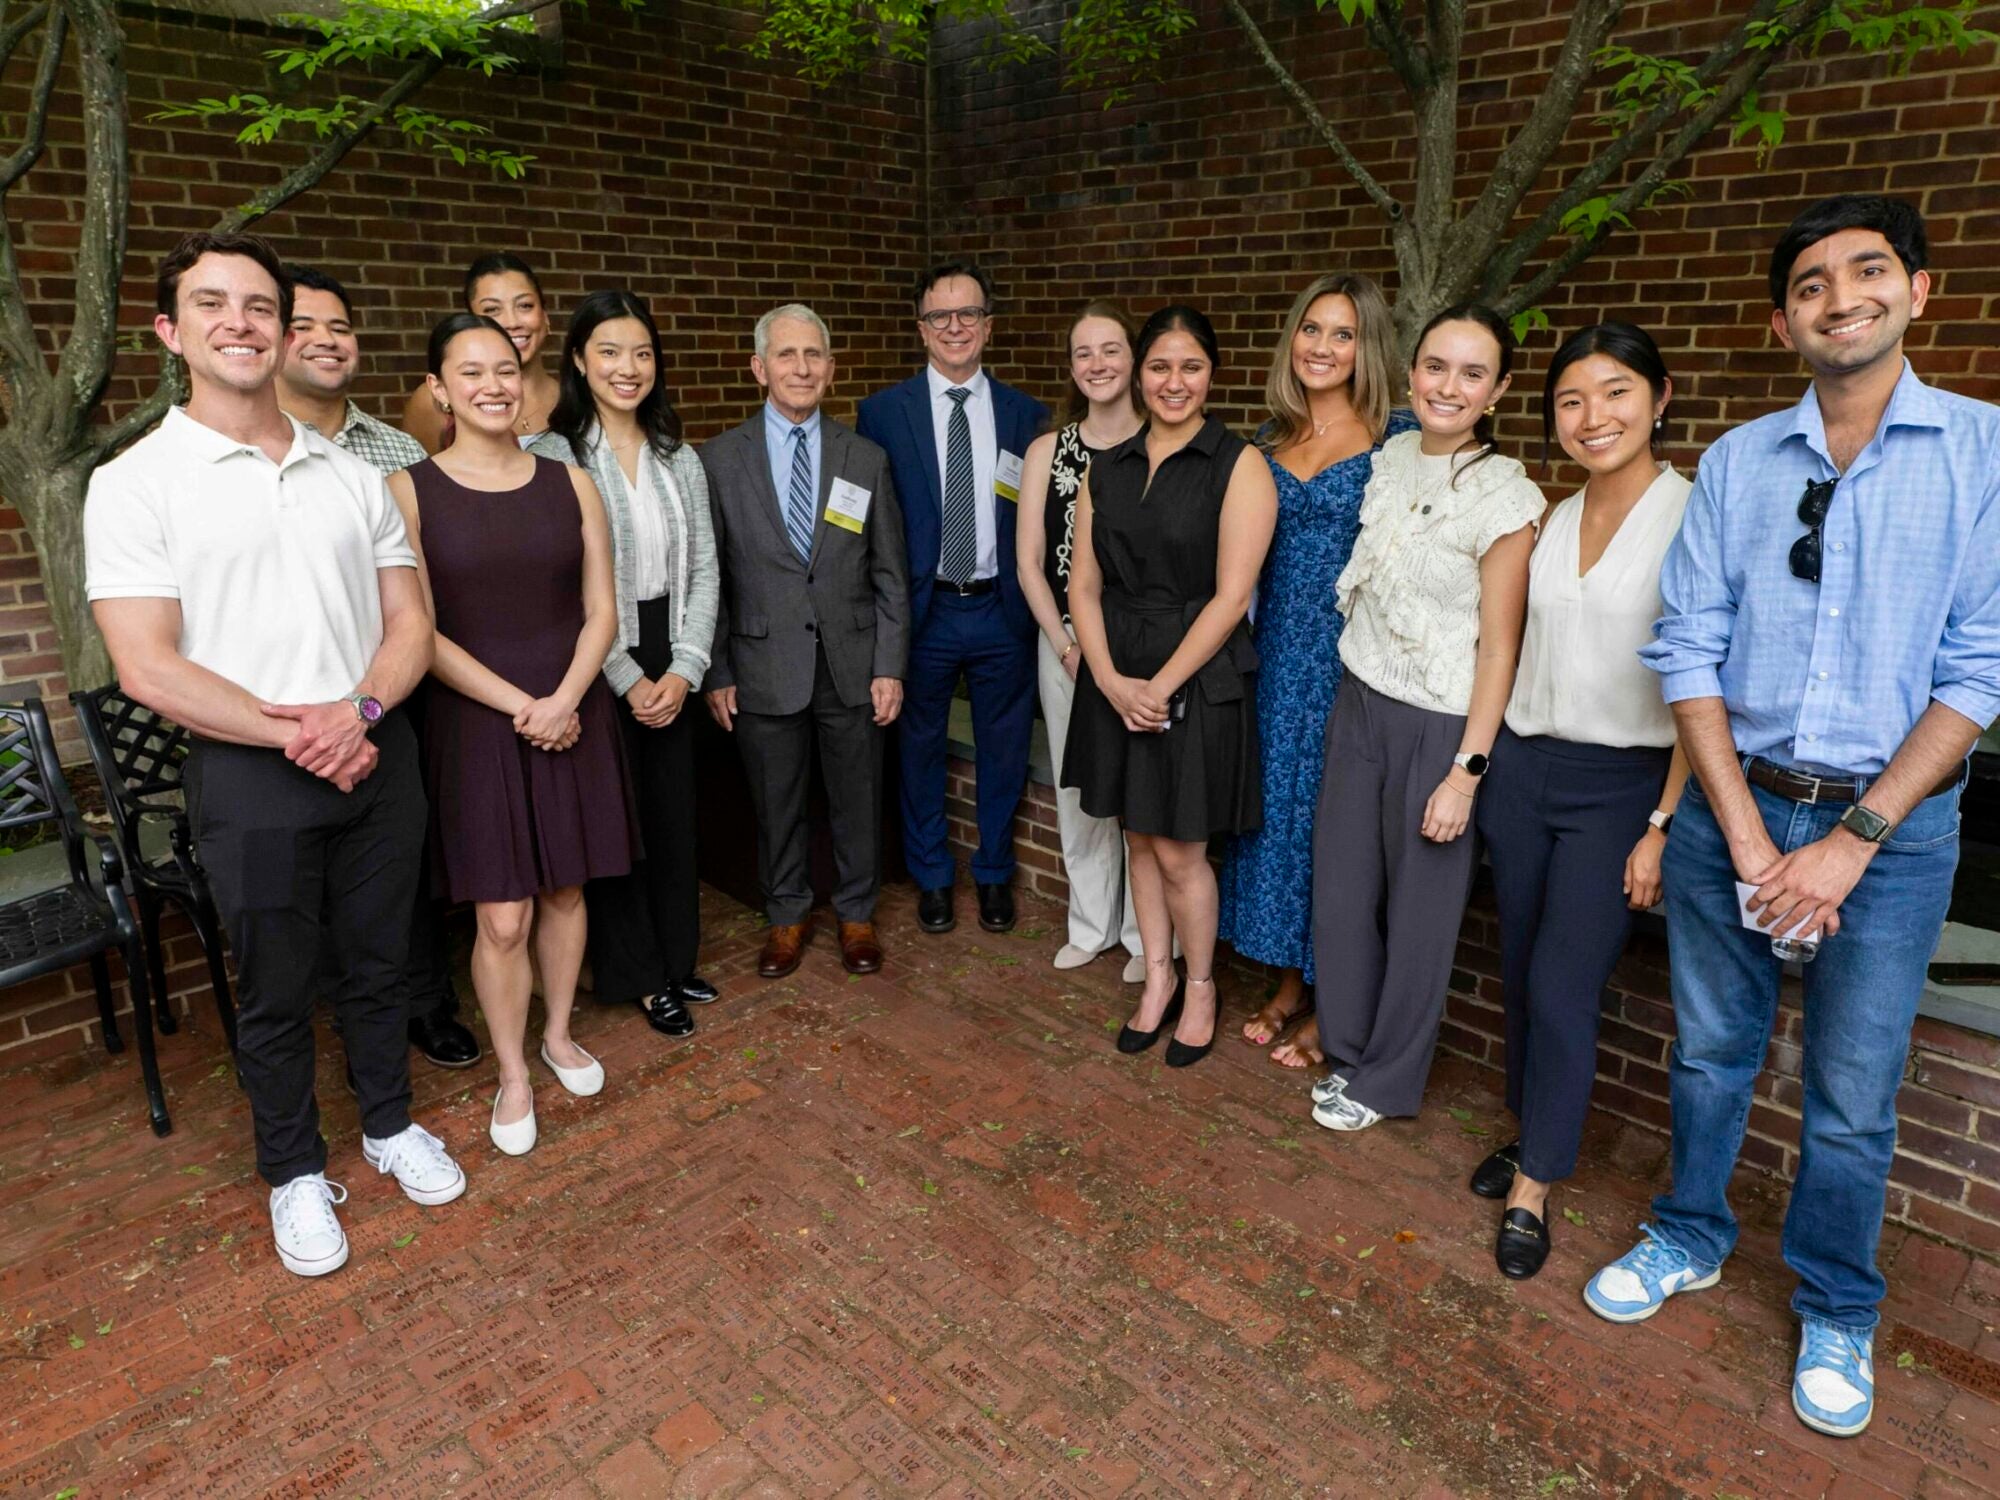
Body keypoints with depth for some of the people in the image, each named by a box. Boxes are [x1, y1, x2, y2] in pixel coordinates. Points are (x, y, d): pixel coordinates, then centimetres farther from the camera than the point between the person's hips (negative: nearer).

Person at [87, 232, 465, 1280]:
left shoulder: (353, 476, 6)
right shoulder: (134, 484, -6)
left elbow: (410, 622, 4)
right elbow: (148, 669, -12)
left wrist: (360, 710, -14)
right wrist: (296, 738, -16)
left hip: (375, 754, 3)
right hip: (248, 774, -3)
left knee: (377, 964, 17)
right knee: (274, 991, 12)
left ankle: (390, 1125, 38)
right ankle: (295, 1172, 32)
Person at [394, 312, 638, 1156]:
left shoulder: (571, 483, 4)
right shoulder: (408, 491, -4)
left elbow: (601, 612, 2)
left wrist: (563, 700, -13)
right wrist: (519, 706, -14)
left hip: (574, 719, 3)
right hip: (476, 725, -2)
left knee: (565, 892, 14)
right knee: (501, 918, 1)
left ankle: (559, 1035, 36)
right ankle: (512, 1076, 23)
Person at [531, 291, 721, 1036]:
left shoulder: (680, 459, 7)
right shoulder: (551, 456, -8)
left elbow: (703, 570, 5)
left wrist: (685, 669, -6)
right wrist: (627, 679, -13)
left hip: (670, 666, 5)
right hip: (595, 666, -4)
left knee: (674, 812, 13)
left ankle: (676, 959, 31)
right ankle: (637, 974, 24)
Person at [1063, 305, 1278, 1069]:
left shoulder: (1238, 465, -7)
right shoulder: (1105, 470, 8)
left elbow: (1231, 595, -13)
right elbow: (1084, 585, 5)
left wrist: (1161, 685, -15)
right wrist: (1109, 679, -9)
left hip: (1197, 681, -5)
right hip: (1115, 680, 5)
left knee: (1179, 851, 3)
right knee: (1140, 838, 14)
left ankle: (1200, 990, 26)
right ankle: (1157, 983, 31)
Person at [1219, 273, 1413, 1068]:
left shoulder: (1397, 436, -5)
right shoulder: (1271, 440, 10)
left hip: (1354, 658, -5)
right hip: (1275, 652, 5)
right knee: (1276, 804, 11)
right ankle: (1288, 982, 28)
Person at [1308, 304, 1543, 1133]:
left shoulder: (1506, 496, -13)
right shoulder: (1390, 458, 5)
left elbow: (1499, 645, -13)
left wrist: (1466, 772, -14)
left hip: (1437, 725, -5)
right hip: (1358, 701, 5)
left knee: (1418, 907, 8)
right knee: (1342, 889, 11)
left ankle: (1385, 1080, 27)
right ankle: (1347, 1048, 32)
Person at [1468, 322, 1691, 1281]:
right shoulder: (1553, 521, 8)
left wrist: (1664, 825, -14)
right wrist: (1481, 764, 9)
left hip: (1620, 786, -5)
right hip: (1521, 769, 6)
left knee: (1563, 986, -4)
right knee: (1520, 974, 12)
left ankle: (1531, 1189, 13)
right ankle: (1532, 1134, 32)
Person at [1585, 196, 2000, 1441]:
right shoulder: (1737, 463, 2)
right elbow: (1688, 650, -2)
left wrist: (1853, 841, -13)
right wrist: (1745, 833, -9)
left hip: (1891, 826, -2)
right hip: (1734, 805, 2)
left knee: (1852, 1098, 10)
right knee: (1710, 1053, 15)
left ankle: (1837, 1313, 33)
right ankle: (1691, 1238, 38)